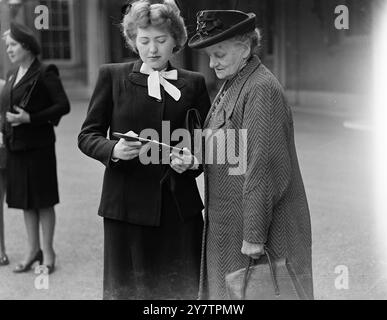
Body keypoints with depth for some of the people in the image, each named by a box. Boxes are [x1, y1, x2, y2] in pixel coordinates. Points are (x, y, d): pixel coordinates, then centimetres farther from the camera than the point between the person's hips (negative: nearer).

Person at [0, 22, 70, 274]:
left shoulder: (44, 73, -9)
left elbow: (63, 105, -14)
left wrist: (30, 118, -20)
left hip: (38, 146, -7)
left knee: (43, 200, 1)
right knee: (25, 201, 13)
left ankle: (48, 252, 12)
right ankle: (34, 250, 24)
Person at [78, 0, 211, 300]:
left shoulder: (193, 83, 8)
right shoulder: (112, 76, 4)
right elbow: (87, 135, 4)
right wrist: (114, 149, -16)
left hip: (180, 205, 1)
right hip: (128, 204, -1)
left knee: (183, 289, 5)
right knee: (128, 288, 5)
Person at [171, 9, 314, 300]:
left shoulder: (261, 89, -19)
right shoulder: (232, 85, 12)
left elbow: (265, 167, -22)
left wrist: (254, 236, -21)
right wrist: (190, 160, -1)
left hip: (262, 223, -9)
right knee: (227, 287, 16)